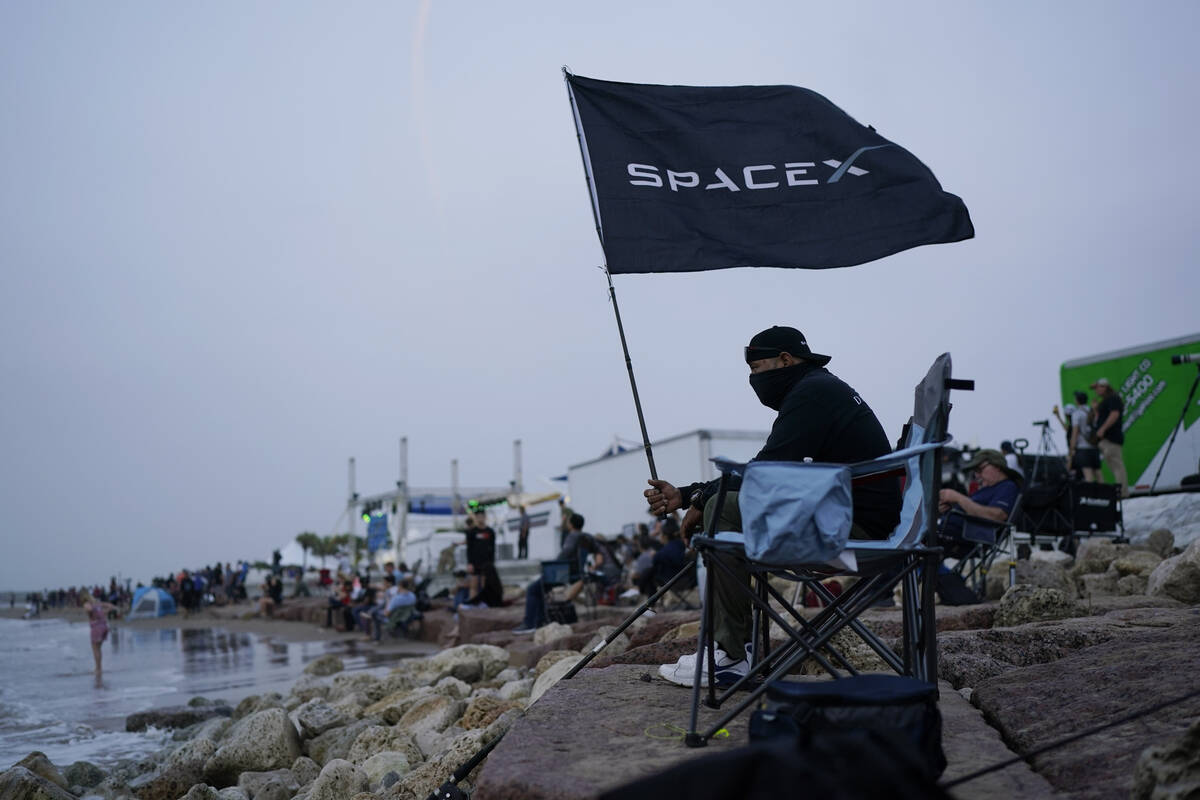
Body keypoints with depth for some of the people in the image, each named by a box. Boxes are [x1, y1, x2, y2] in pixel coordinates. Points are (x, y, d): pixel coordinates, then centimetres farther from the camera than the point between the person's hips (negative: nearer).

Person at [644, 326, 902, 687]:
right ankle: (741, 645, 9)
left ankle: (730, 655, -14)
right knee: (730, 500, 16)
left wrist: (701, 501, -3)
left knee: (724, 509, -17)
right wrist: (684, 495, 17)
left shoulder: (812, 392, -11)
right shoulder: (820, 389, 21)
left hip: (856, 526, -11)